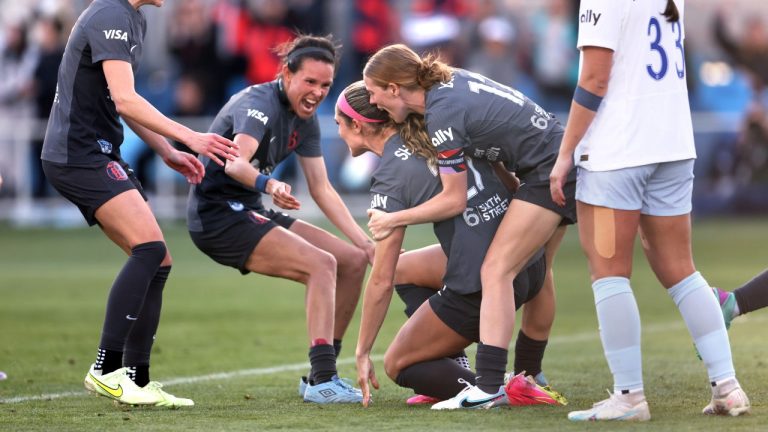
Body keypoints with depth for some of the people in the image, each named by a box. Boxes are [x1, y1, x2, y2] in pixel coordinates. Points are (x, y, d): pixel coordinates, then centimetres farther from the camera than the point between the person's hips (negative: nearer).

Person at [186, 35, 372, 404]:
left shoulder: (305, 117, 8)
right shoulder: (260, 104, -19)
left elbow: (321, 189, 11)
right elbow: (235, 162, -38)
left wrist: (365, 243, 3)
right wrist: (269, 185, -59)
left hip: (249, 213, 10)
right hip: (217, 216, -9)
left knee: (353, 261, 5)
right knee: (321, 264, -24)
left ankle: (320, 376, 8)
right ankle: (322, 380, -30)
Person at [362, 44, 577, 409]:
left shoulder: (442, 114, -19)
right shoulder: (451, 79, 7)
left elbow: (455, 200, -14)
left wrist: (394, 219, -4)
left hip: (549, 171, -10)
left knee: (496, 270, -14)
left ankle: (489, 386, -23)